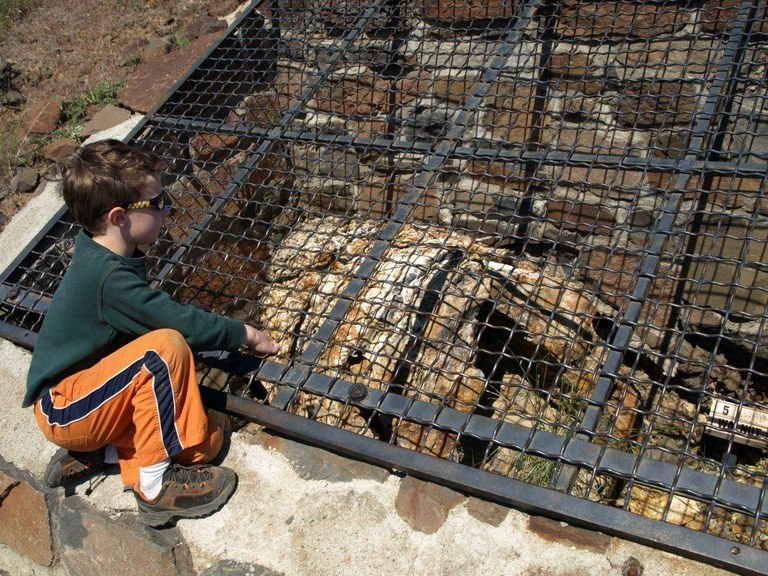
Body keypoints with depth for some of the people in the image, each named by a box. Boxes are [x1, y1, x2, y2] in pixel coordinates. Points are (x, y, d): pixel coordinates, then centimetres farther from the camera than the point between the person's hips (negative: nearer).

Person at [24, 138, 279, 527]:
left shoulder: (95, 247, 0)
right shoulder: (109, 277, -28)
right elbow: (182, 322, -26)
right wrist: (245, 334, -11)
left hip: (84, 390, 9)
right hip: (65, 410, -8)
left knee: (204, 441, -4)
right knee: (167, 346, -31)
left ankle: (92, 453, 7)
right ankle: (155, 488, -20)